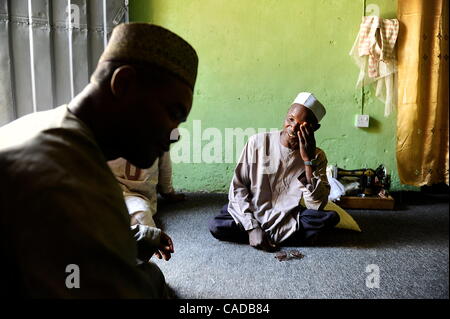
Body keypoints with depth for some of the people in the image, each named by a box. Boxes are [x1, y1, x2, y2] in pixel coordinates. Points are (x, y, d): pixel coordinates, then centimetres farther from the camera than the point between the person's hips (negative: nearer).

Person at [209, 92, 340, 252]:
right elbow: (238, 186, -9)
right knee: (215, 226, -27)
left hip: (287, 219, 1)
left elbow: (317, 206, -18)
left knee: (330, 217, -24)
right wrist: (252, 227, -19)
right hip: (253, 216, 0)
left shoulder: (317, 157, -7)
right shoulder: (258, 142, -11)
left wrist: (308, 160, -25)